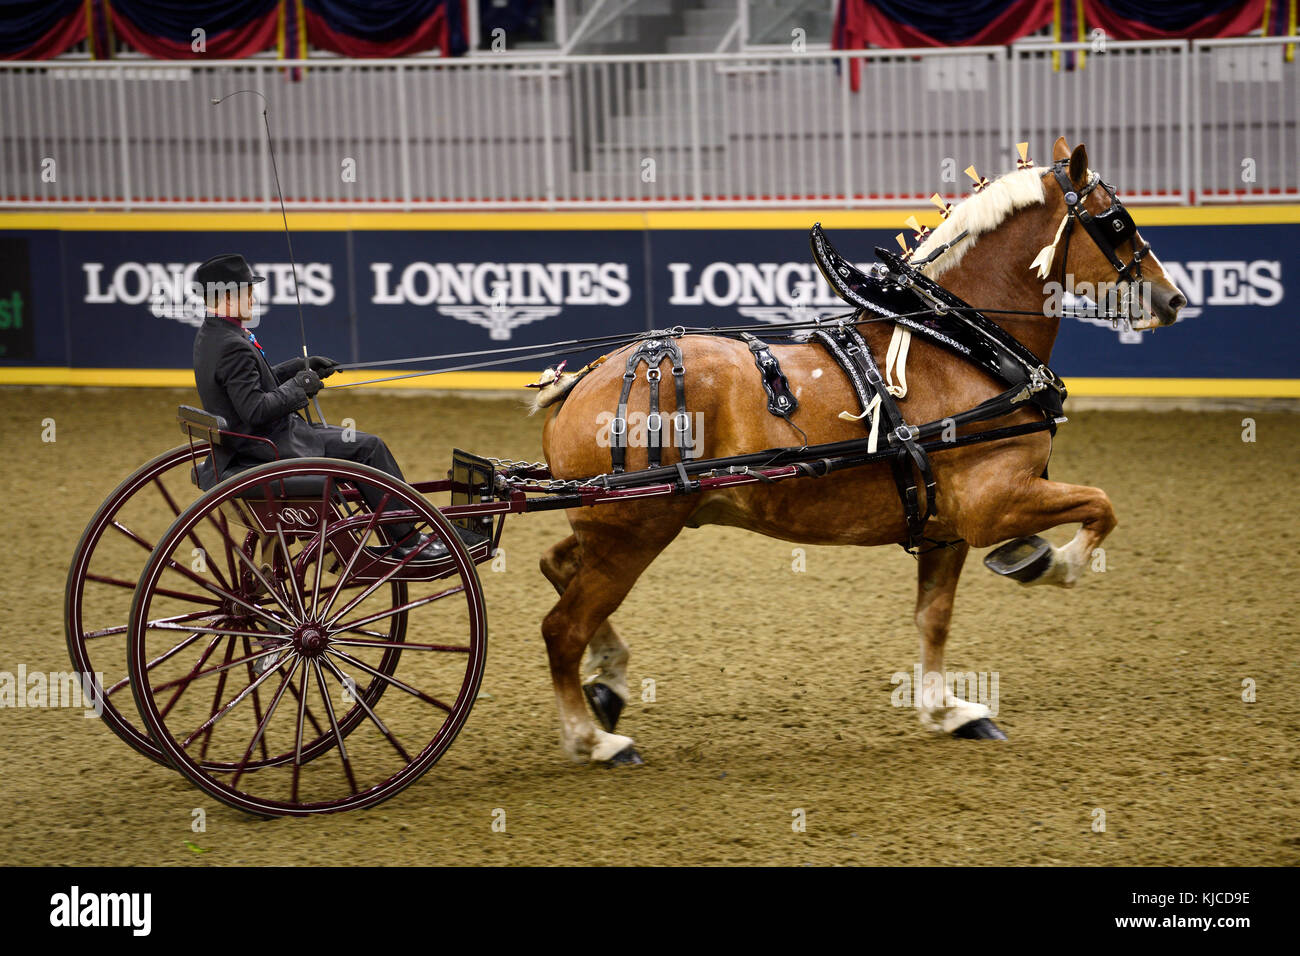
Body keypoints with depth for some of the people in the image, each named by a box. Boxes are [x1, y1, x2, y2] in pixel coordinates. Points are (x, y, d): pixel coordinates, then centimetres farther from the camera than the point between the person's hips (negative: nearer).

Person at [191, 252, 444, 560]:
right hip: (269, 451, -11)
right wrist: (298, 387, -15)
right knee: (368, 448, -5)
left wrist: (302, 368, 12)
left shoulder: (210, 336, 8)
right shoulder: (233, 347, -25)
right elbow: (255, 410, -28)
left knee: (354, 441, 20)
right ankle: (407, 540, 2)